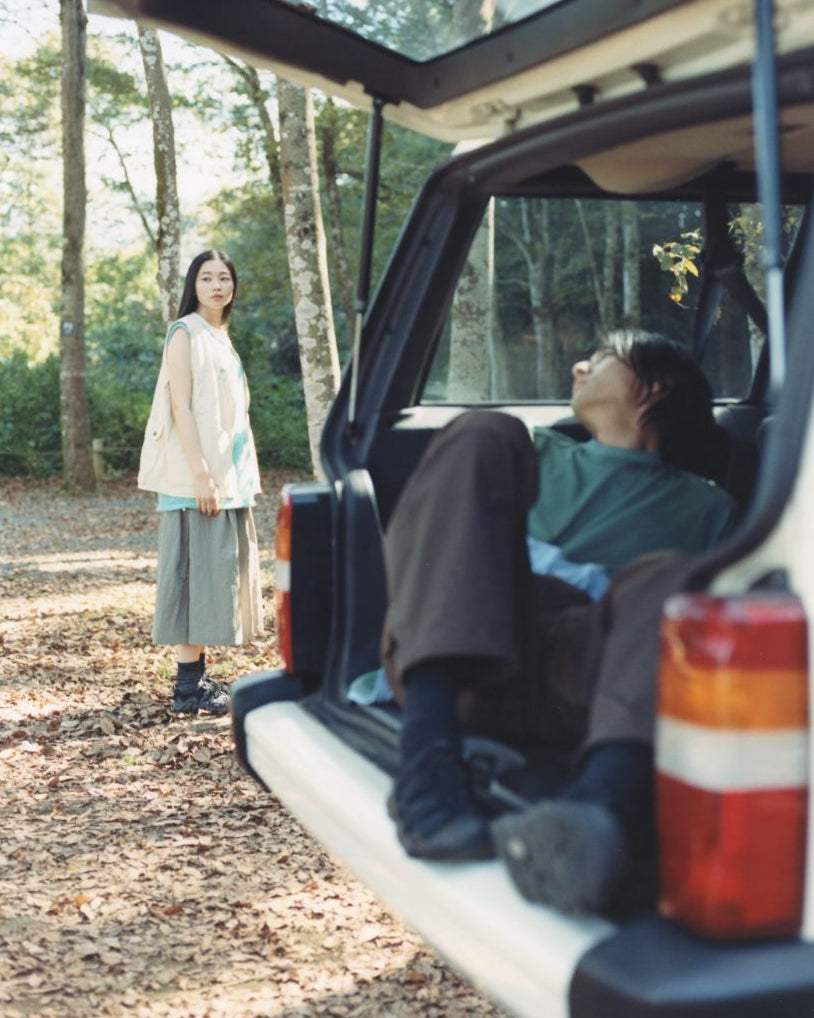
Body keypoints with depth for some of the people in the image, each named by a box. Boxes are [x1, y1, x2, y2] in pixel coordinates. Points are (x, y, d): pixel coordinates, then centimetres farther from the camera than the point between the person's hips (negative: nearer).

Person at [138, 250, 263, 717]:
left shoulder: (221, 338, 17)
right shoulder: (186, 333, -8)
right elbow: (181, 407, -16)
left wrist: (241, 478, 16)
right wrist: (201, 473, -22)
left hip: (229, 476, 9)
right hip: (198, 478, -9)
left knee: (220, 570, 10)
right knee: (197, 569, -8)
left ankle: (200, 675, 17)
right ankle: (188, 686, -5)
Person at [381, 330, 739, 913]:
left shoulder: (706, 508, 28)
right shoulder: (539, 452, 36)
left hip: (570, 678, -2)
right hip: (446, 656, 2)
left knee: (668, 577, -29)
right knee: (484, 435, -14)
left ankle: (600, 805, -62)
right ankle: (427, 749, -37)